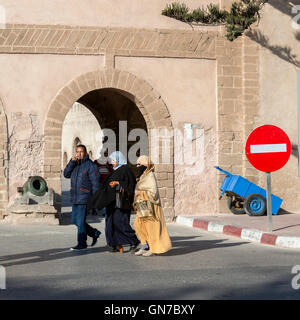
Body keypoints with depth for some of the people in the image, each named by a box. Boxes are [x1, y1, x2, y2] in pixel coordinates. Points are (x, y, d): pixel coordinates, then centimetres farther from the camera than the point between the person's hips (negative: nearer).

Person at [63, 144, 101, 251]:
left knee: (80, 221, -6)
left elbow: (95, 183, -10)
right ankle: (95, 233, 27)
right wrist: (72, 162, -11)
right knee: (75, 221, 12)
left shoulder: (90, 165, -9)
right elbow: (66, 174, 0)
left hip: (84, 198, -8)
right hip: (75, 198, 8)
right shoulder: (74, 164, 13)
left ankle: (82, 244, 5)